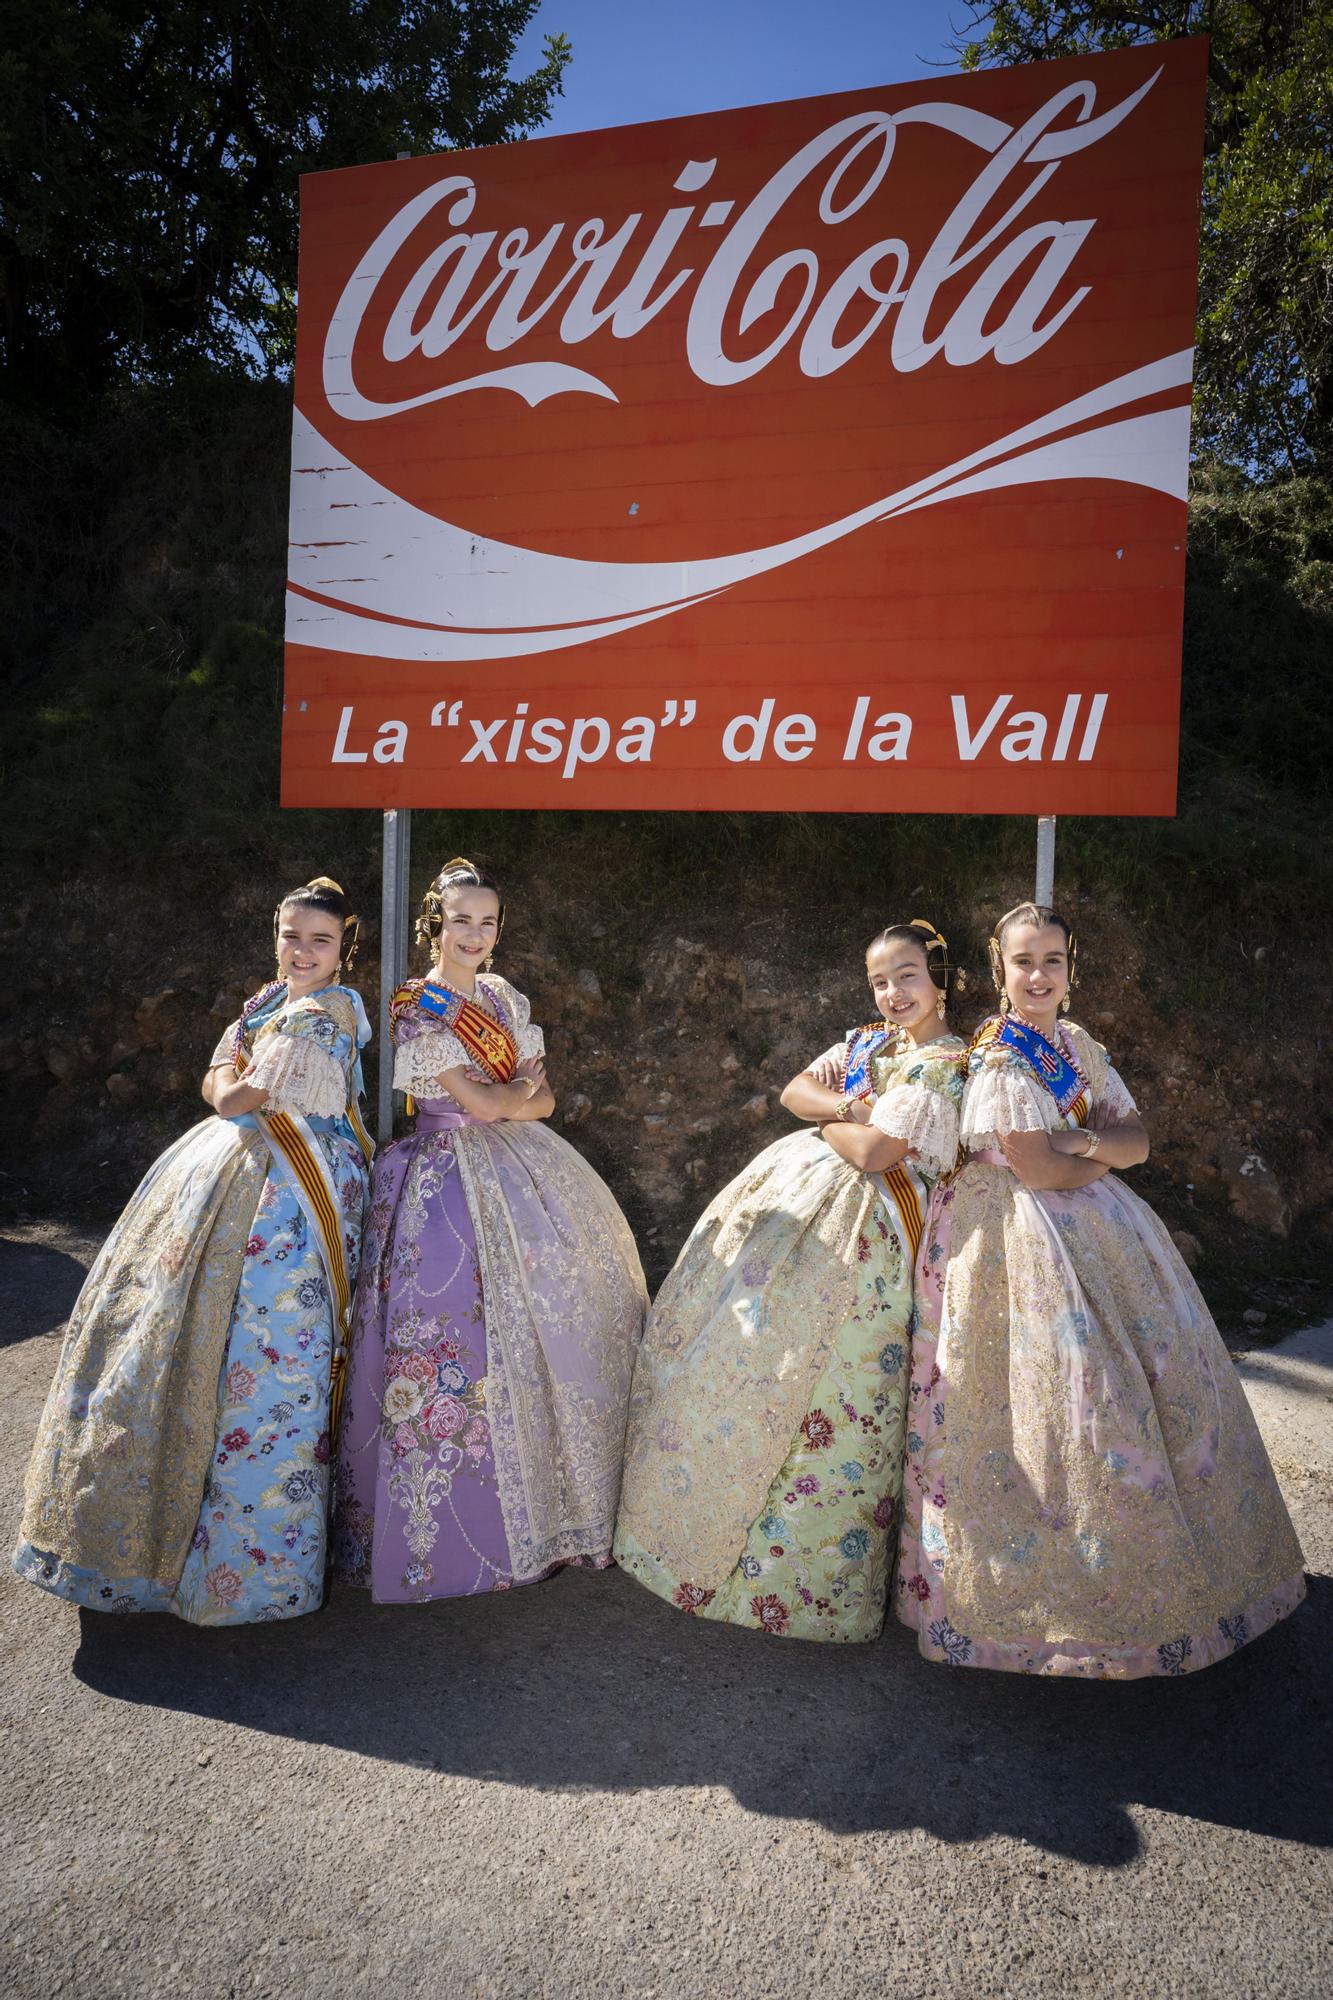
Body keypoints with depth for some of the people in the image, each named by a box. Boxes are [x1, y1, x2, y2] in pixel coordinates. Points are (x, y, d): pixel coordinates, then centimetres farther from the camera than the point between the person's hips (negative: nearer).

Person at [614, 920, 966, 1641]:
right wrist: (847, 1108, -14)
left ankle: (800, 1558, 14)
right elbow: (794, 1091, 4)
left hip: (859, 1217, -8)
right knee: (726, 1331, 12)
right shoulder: (867, 1041, 13)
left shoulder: (946, 1064, -12)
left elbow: (872, 1153, -20)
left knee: (802, 1369, -6)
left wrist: (824, 1117, -3)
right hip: (795, 1185, 9)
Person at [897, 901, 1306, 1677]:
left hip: (1095, 1231, 8)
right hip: (1024, 1240, -8)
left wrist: (1095, 1142, -14)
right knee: (1064, 1394, -6)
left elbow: (1137, 1136, 7)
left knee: (1161, 1378, 11)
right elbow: (1039, 1169, -20)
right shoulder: (997, 1059, -14)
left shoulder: (1078, 1044, 10)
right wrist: (1111, 1149, -3)